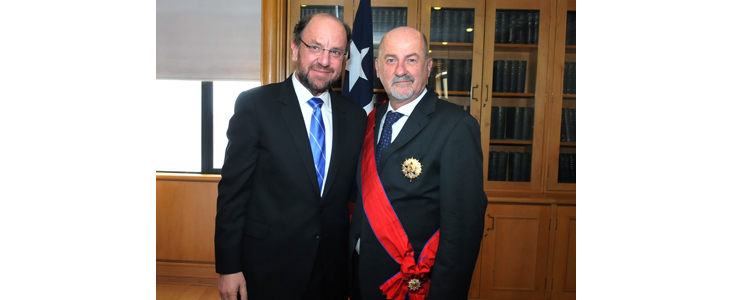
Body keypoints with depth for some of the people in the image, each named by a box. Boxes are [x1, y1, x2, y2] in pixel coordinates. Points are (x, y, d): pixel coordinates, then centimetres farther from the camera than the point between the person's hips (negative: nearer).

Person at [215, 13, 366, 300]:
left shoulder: (355, 116, 3)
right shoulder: (254, 104, -8)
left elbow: (353, 190, 8)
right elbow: (233, 188, -8)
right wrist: (228, 267, -9)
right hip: (267, 268, -3)